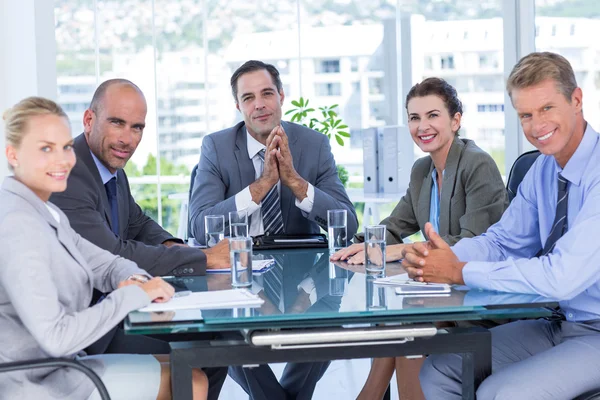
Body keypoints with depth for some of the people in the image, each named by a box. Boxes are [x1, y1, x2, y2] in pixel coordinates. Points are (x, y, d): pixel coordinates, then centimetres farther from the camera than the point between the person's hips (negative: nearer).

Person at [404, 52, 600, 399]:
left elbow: (562, 276, -31)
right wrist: (444, 256, -12)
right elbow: (502, 242, 10)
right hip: (559, 323, 8)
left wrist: (460, 272, -23)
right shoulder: (544, 168, 5)